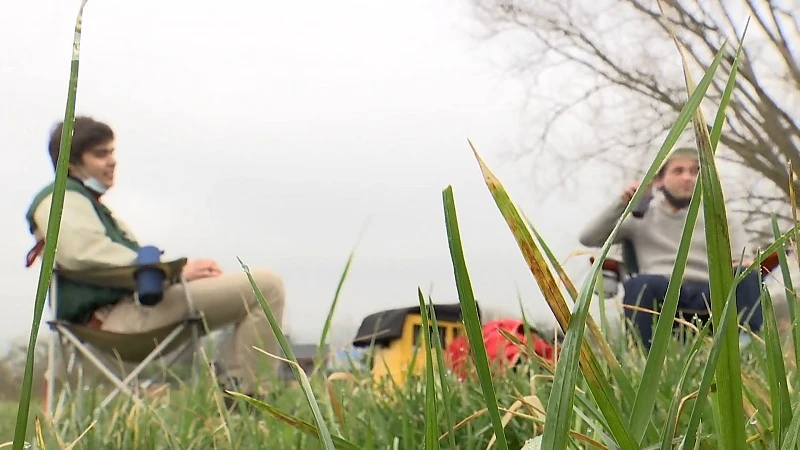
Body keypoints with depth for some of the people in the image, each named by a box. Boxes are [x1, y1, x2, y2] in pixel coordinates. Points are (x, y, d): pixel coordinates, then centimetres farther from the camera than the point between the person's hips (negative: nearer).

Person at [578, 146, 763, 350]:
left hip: (708, 293, 2)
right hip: (662, 292, -1)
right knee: (640, 283, -38)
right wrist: (622, 203, 5)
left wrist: (746, 266, -12)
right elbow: (587, 238, 15)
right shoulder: (642, 218, 25)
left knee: (747, 277, -32)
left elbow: (742, 262, 14)